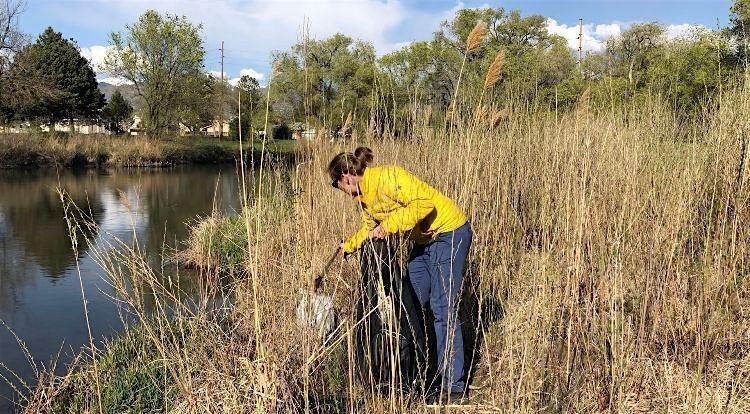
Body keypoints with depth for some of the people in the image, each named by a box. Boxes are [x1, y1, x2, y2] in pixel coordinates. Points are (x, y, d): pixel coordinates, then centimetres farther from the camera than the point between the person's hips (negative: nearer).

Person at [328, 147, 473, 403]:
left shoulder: (386, 177, -22)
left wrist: (389, 225, -28)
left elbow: (423, 204, -30)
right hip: (424, 241, 10)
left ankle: (454, 387, -4)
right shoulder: (363, 196, 9)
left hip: (450, 233, -10)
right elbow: (371, 228, 25)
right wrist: (348, 246, 29)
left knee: (443, 309, -11)